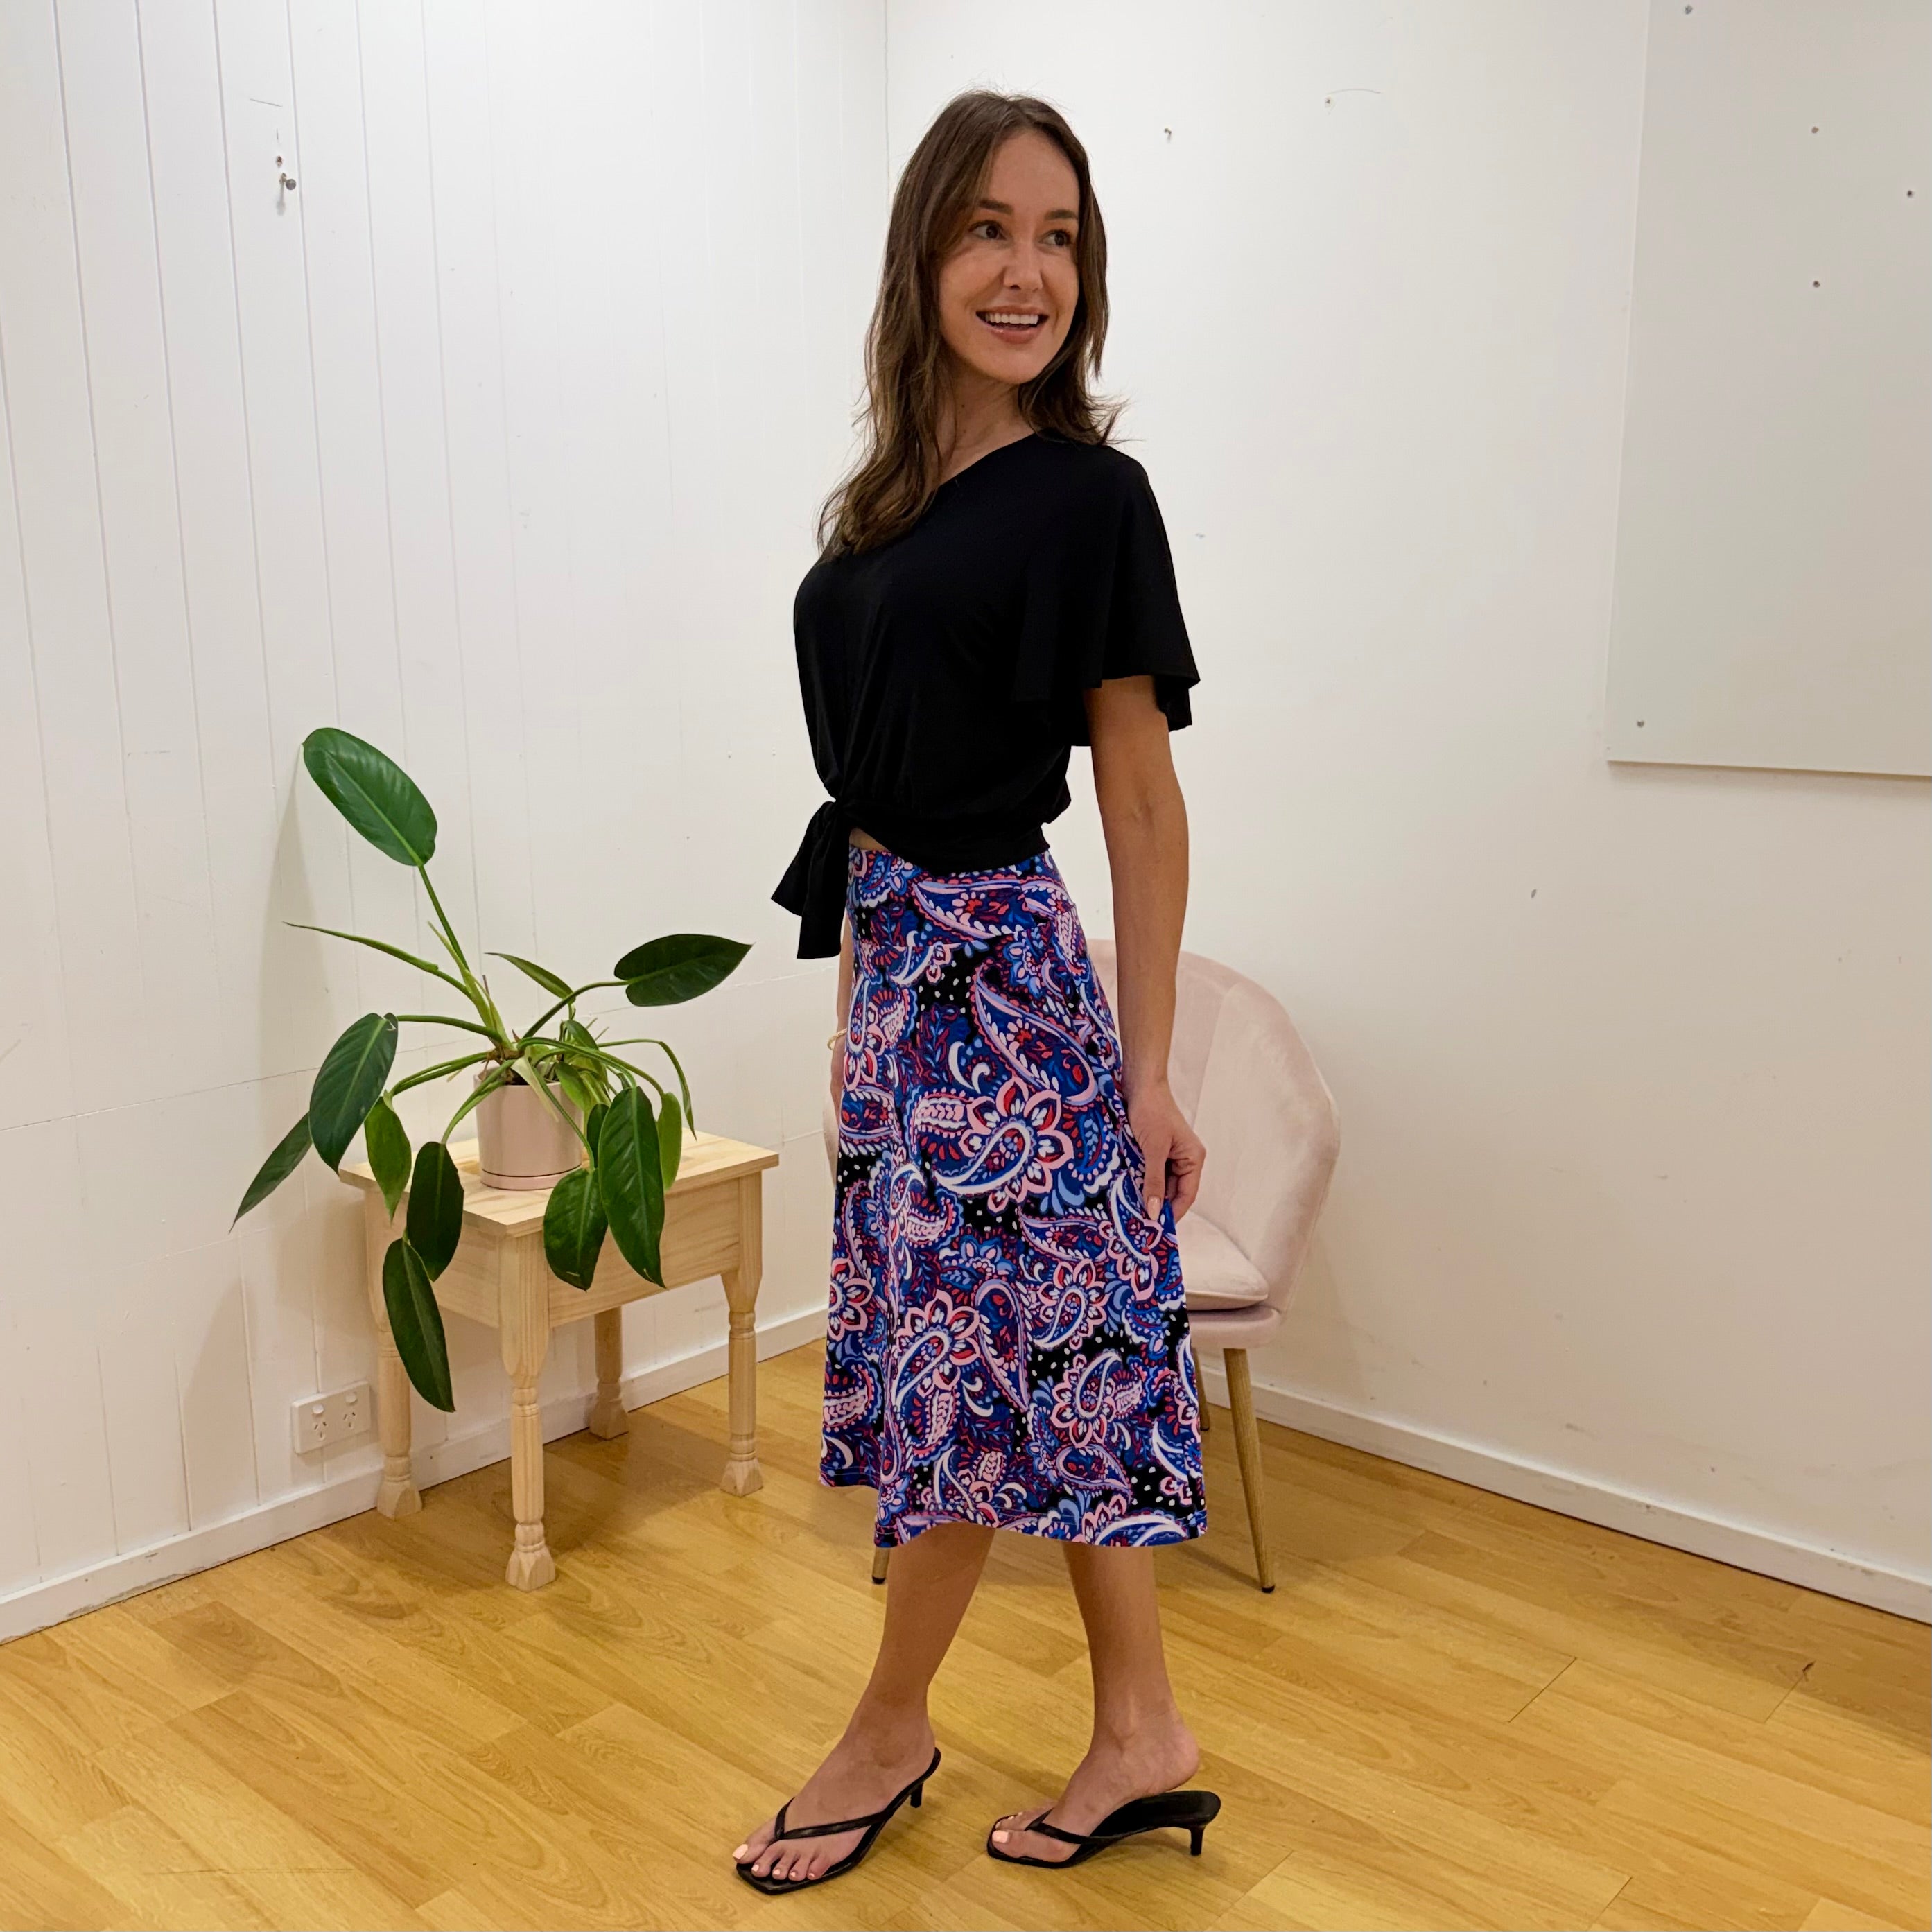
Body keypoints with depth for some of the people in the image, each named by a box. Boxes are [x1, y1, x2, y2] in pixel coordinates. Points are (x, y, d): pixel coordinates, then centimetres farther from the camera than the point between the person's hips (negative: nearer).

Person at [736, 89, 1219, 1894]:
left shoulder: (1088, 495, -9)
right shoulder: (892, 495, 11)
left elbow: (1144, 807, -9)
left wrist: (1151, 1071, -9)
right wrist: (856, 1008, 17)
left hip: (995, 974, -7)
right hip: (902, 959, 8)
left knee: (971, 1358, 6)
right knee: (1062, 1358, 13)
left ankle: (890, 1730, 28)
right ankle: (1141, 1736, 28)